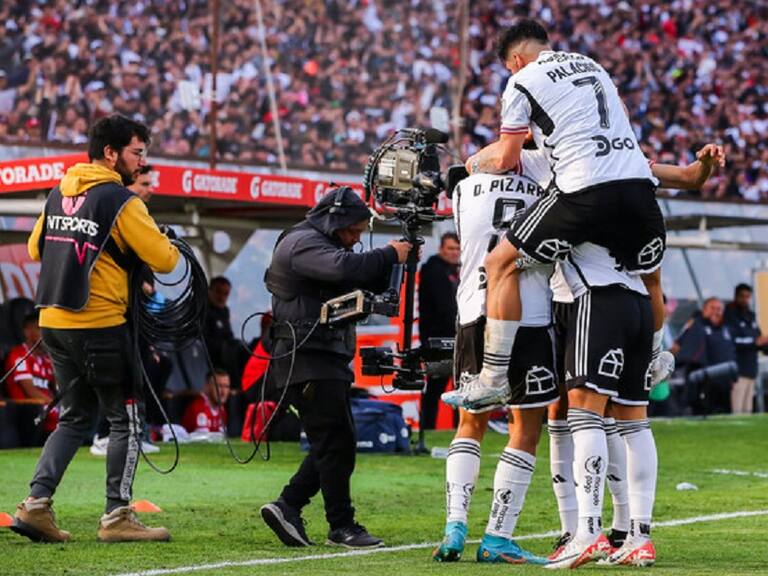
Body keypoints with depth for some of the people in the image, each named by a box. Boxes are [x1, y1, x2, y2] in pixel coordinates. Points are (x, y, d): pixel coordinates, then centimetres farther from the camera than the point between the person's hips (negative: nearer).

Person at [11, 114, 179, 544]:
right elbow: (163, 259, -12)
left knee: (76, 417, 16)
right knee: (126, 420, 4)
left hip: (52, 319, 7)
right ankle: (117, 517, 4)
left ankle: (37, 504, 6)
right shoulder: (121, 201, -11)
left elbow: (36, 248, 22)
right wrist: (171, 246, 10)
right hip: (100, 323, -7)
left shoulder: (58, 194, 12)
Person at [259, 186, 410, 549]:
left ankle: (287, 506, 12)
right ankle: (342, 526, -5)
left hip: (328, 361, 11)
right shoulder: (302, 243, -10)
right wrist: (390, 255, -17)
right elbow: (344, 267, -28)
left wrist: (396, 261, 5)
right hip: (307, 360, -11)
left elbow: (372, 283, 23)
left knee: (335, 445, 9)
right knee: (336, 443, -10)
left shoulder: (325, 244, 23)